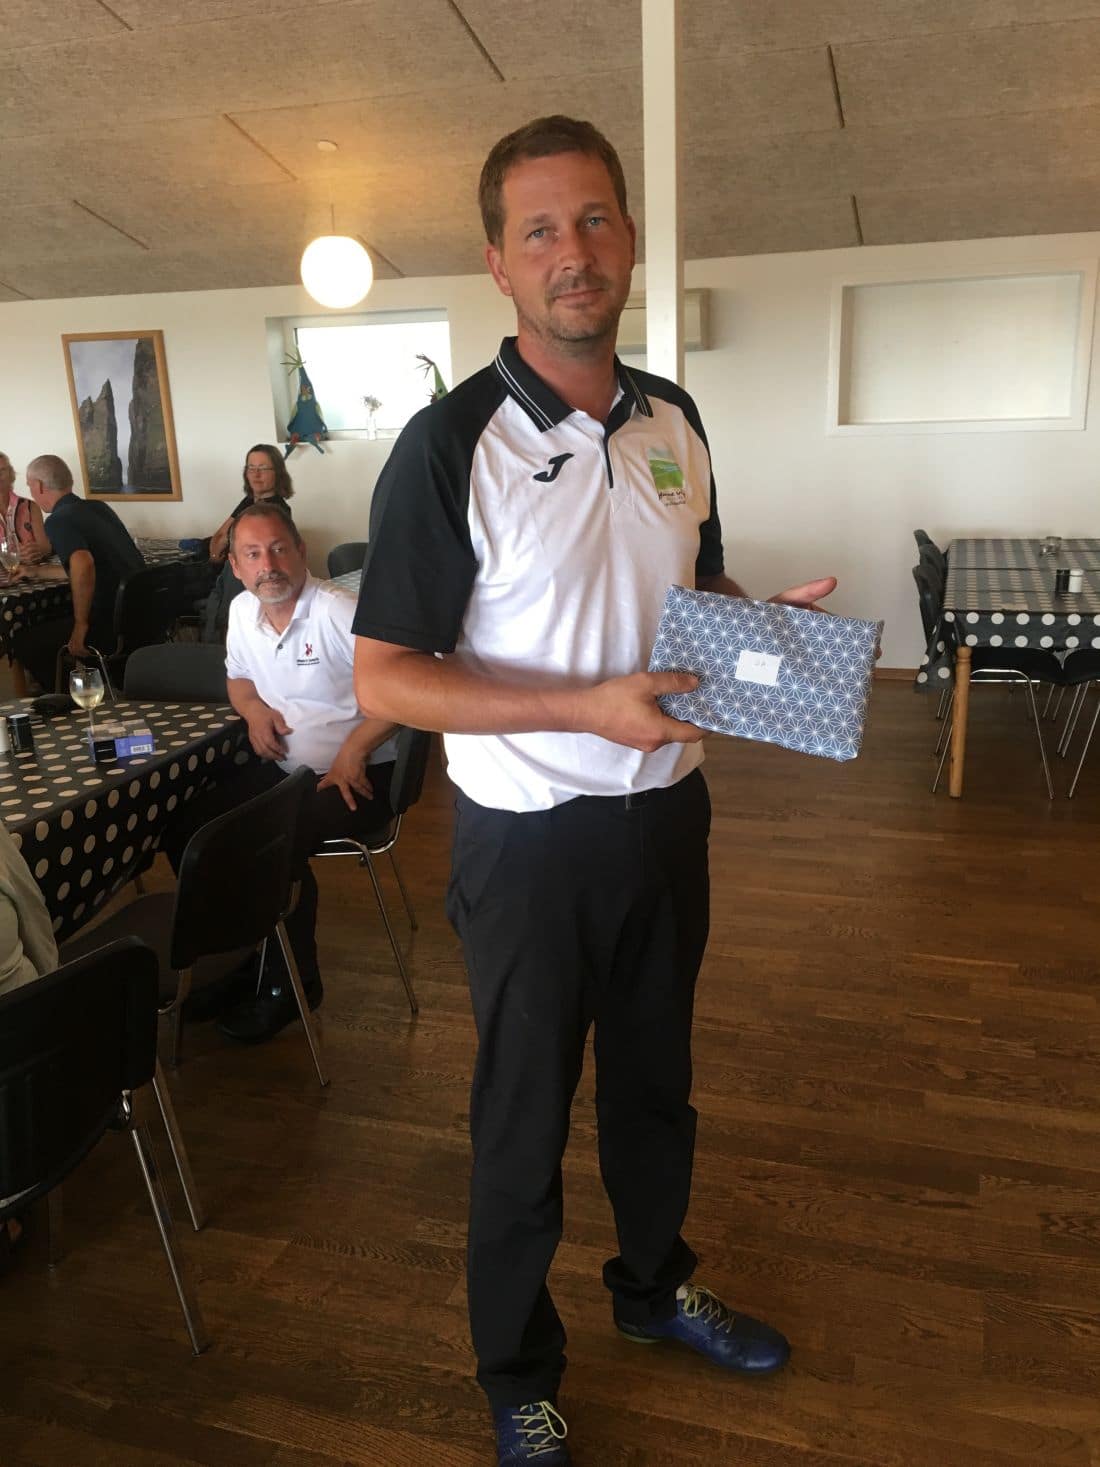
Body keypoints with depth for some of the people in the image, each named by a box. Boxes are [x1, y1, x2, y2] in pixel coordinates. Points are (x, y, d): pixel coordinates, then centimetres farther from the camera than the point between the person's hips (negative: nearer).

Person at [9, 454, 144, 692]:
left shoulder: (58, 521, -12)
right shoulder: (98, 507, 13)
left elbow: (83, 566, -32)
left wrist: (80, 626, -23)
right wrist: (35, 571, 36)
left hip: (114, 622, -8)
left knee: (23, 643, 9)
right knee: (47, 625, 30)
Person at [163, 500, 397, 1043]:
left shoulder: (339, 612, -19)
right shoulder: (241, 611, 6)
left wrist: (355, 748, -28)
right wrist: (254, 708, 0)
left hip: (356, 775, -8)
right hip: (283, 769, 8)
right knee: (186, 831, -3)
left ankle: (291, 982, -6)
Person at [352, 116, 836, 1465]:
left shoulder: (673, 419, 3)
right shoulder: (450, 444, -15)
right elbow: (383, 678, -17)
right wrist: (587, 708, -25)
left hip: (665, 813, 6)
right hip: (532, 843, -5)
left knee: (655, 1079, 24)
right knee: (523, 1124, 13)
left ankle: (655, 1288, 51)